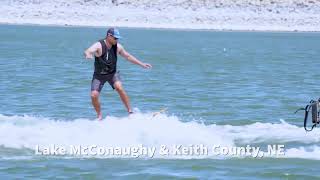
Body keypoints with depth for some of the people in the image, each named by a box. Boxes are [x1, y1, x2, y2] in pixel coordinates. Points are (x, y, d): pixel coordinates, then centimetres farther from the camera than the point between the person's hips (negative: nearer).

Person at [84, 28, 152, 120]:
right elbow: (87, 51, -40)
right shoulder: (99, 46, -21)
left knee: (119, 88, -25)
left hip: (112, 73, 2)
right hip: (99, 75, -2)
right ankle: (99, 115, 13)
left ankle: (130, 111, -17)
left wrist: (141, 64, 9)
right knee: (94, 95, -12)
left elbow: (128, 56, 8)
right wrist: (88, 55, -66)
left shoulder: (117, 47, -8)